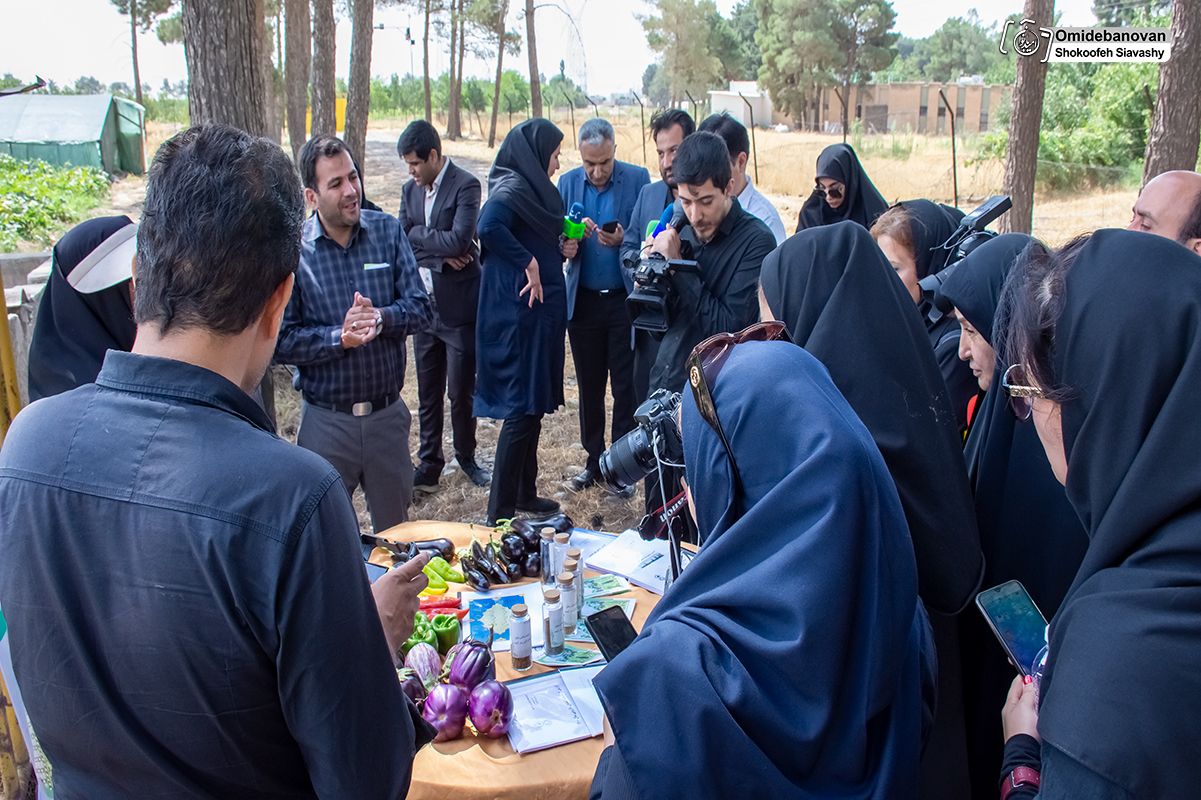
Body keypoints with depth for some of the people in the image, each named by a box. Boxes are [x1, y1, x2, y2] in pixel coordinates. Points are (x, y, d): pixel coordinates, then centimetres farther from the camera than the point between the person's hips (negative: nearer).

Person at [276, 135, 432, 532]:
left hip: (388, 414, 2)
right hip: (326, 421, -2)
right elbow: (282, 341, -11)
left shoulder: (387, 231, -1)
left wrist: (381, 318, -22)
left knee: (396, 530, 19)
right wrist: (340, 337, -23)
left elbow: (420, 308, -4)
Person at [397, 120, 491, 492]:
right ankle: (429, 464, 23)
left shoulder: (466, 186, -11)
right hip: (424, 305, 6)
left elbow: (459, 241, -23)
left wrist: (418, 235, -9)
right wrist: (439, 252, -11)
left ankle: (466, 456, 26)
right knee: (428, 392, 12)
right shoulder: (410, 189, 10)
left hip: (458, 306, -6)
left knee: (461, 391, 5)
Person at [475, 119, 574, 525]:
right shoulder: (511, 188, -15)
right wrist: (528, 263, -25)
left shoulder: (530, 188, 15)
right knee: (521, 408, -6)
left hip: (539, 312, 10)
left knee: (533, 404, 16)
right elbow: (488, 227, -35)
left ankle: (525, 493, 29)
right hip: (519, 313, -10)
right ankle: (500, 513, 2)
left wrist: (562, 248, 2)